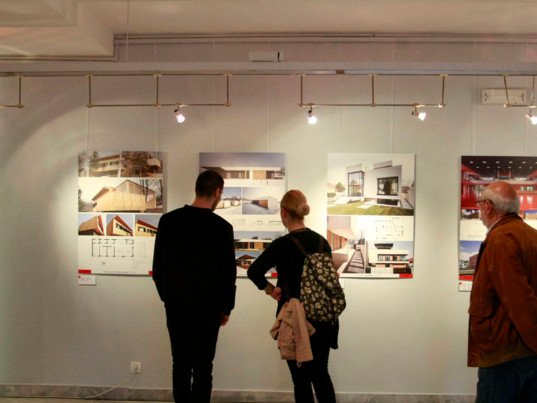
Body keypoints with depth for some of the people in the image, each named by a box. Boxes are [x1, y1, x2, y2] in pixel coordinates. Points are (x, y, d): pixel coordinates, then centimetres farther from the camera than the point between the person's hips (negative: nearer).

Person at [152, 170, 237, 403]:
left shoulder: (168, 220, -1)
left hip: (175, 305, 4)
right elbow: (228, 272, -8)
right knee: (202, 368, 4)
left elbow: (158, 266, 4)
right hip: (207, 307, -3)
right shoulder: (222, 227, -11)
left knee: (180, 364, 14)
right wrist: (226, 308, 4)